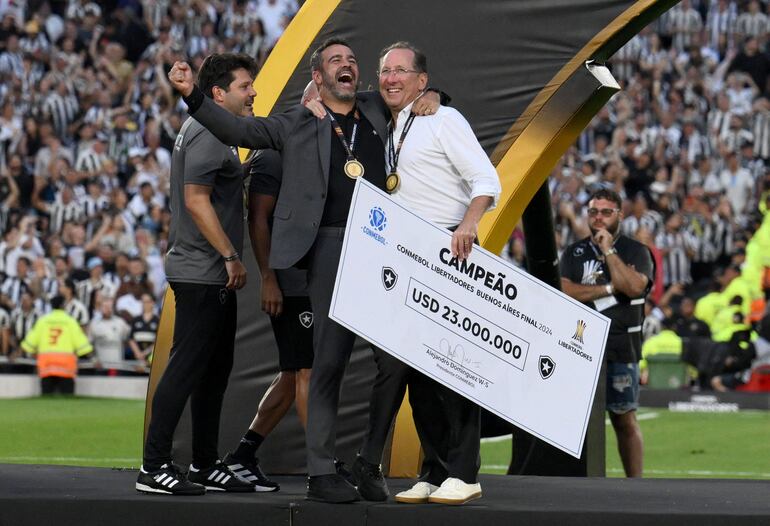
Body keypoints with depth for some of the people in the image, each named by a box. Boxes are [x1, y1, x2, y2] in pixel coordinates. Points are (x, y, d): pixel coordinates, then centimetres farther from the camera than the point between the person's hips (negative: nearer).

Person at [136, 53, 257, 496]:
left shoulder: (216, 131, 20)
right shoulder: (207, 133, -13)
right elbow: (196, 200, -20)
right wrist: (231, 257, -20)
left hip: (213, 276, 11)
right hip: (202, 273, -11)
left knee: (215, 369, 12)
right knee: (187, 367, -9)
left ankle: (206, 466, 18)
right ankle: (155, 467, -7)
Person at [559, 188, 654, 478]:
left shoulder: (636, 252, 7)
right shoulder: (574, 253, 14)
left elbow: (634, 286, -12)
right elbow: (564, 291, -3)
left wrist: (609, 250, -7)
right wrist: (608, 288, -6)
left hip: (621, 348, -2)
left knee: (624, 420, -1)